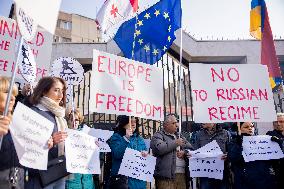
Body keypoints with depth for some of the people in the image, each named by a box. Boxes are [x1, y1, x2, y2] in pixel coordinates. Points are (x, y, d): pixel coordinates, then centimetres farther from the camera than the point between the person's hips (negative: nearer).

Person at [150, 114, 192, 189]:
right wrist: (176, 143, -8)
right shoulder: (158, 135, 2)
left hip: (182, 174, 6)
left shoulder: (179, 136, 23)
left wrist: (184, 152, -5)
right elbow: (159, 148, -17)